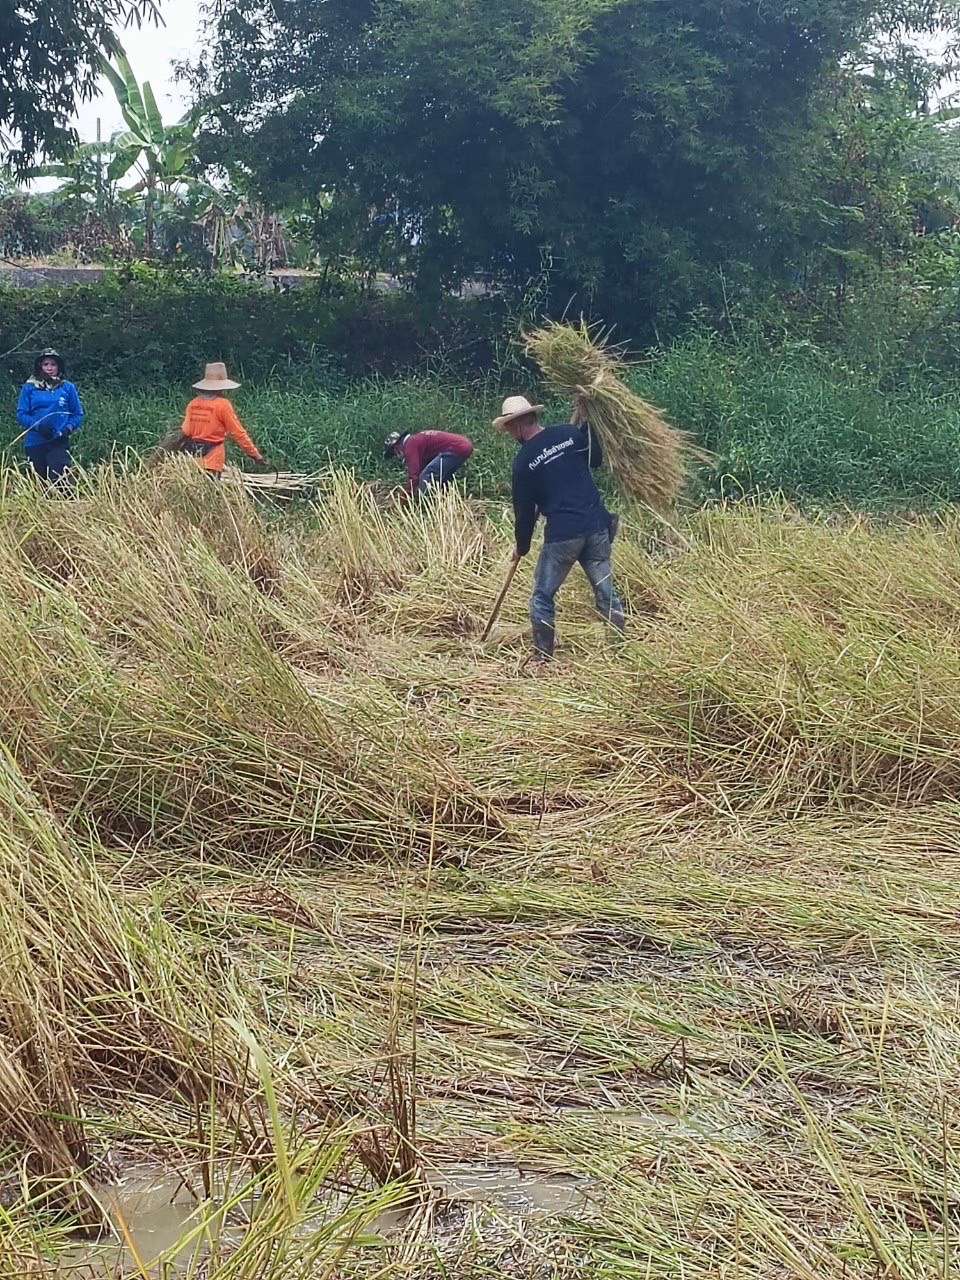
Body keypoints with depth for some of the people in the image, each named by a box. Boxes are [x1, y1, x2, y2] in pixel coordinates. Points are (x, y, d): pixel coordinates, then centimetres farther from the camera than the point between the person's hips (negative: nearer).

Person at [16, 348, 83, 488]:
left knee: (60, 480, -18)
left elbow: (78, 414, 9)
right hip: (34, 443, 2)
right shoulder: (29, 388, 4)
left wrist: (68, 428, -11)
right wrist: (38, 425, -16)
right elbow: (21, 414, 1)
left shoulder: (67, 387, 5)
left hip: (59, 442, -1)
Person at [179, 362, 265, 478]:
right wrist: (255, 454, -1)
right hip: (212, 458, -5)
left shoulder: (193, 403, 6)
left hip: (193, 456, 5)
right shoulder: (222, 404, -8)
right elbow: (238, 433, -7)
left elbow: (185, 432, 5)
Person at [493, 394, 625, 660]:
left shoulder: (523, 461, -5)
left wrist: (521, 547, 17)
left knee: (542, 596, 10)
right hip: (596, 526, 4)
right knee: (605, 590, 12)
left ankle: (543, 657, 12)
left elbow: (524, 510, 2)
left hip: (562, 535, -4)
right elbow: (596, 459, 19)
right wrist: (586, 423, 25)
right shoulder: (568, 433, 2)